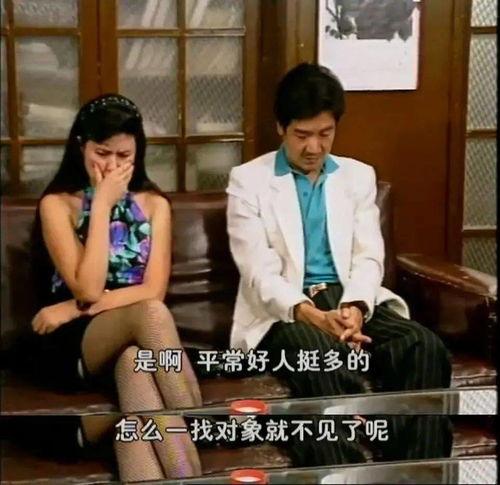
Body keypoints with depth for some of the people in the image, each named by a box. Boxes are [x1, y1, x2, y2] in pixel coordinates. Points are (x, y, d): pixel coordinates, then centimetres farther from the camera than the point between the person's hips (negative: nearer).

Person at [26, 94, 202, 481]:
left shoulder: (154, 204, 13)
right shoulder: (57, 204, 3)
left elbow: (154, 290, 0)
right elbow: (88, 289, -11)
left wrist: (75, 309, -11)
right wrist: (103, 204, -8)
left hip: (134, 344, 2)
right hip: (71, 344, -2)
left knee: (133, 362, -38)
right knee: (149, 314, -35)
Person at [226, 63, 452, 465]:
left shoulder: (359, 176, 16)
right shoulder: (248, 180, 3)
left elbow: (368, 258, 6)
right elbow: (259, 272, -7)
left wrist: (355, 307, -18)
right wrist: (311, 314, -26)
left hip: (350, 301, 4)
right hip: (284, 310, -3)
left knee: (425, 348, -25)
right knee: (321, 357, -38)